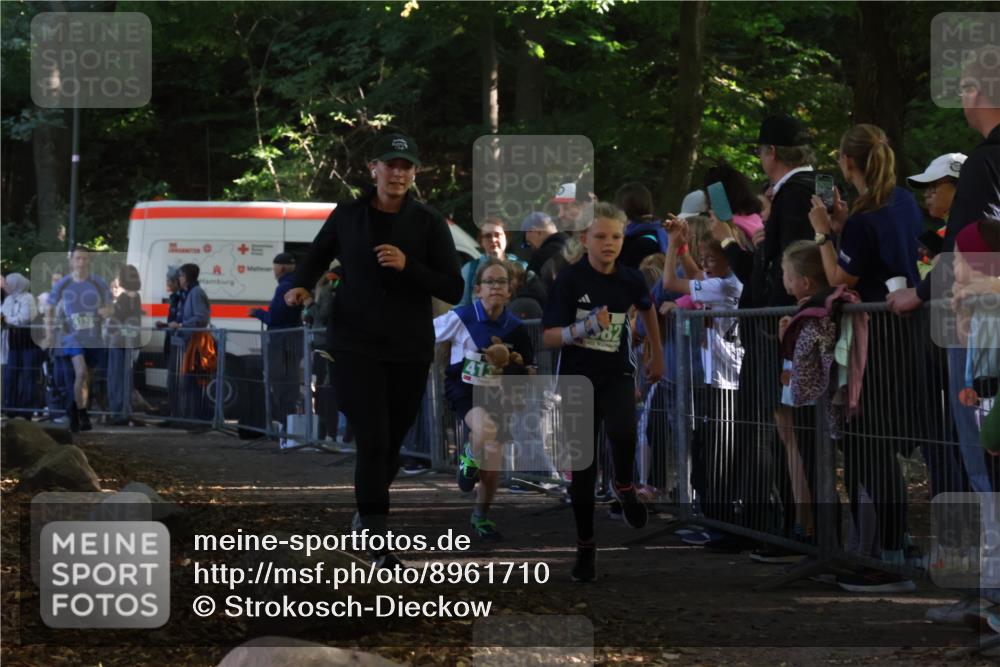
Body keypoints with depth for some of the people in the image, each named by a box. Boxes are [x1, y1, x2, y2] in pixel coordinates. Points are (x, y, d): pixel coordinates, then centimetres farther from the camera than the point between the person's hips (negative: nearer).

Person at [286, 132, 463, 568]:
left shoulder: (429, 223, 0)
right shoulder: (348, 216, 3)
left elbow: (453, 290, -5)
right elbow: (318, 256, 21)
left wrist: (408, 266, -20)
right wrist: (301, 286, 0)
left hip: (410, 352, 1)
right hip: (356, 348, -1)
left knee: (392, 443, 11)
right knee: (372, 441, -13)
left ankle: (369, 511, 37)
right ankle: (378, 541, -11)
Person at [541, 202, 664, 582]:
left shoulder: (629, 280, -2)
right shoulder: (571, 280, -11)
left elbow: (647, 308, 22)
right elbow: (548, 337, -13)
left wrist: (658, 355, 28)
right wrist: (586, 327, -29)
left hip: (617, 375, 1)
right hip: (578, 379, -1)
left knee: (622, 433, -29)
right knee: (582, 467, 3)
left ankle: (624, 486, 3)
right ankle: (585, 547, 17)